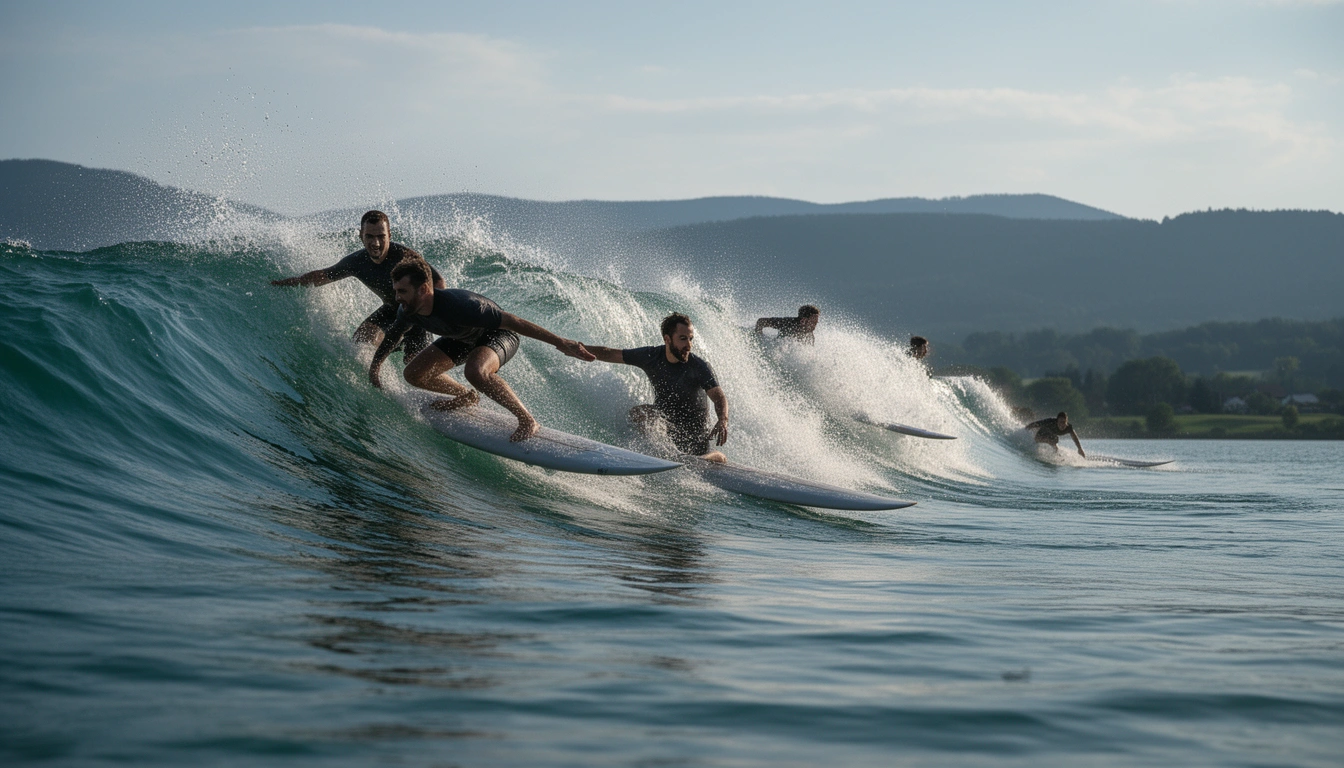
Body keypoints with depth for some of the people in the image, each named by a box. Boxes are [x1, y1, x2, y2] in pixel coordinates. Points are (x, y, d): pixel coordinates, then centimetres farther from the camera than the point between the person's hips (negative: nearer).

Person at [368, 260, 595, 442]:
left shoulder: (457, 306, -40)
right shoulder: (408, 313, -19)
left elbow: (513, 321, -39)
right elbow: (392, 337, 6)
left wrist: (560, 343, -40)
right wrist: (374, 368, 15)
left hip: (498, 334, -8)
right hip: (464, 338, 8)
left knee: (475, 371, -38)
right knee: (414, 375, 1)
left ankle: (528, 421, -22)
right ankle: (466, 396, 28)